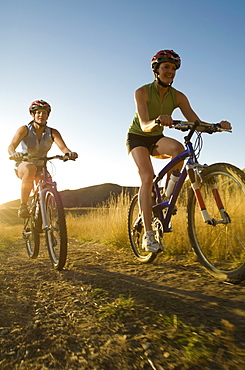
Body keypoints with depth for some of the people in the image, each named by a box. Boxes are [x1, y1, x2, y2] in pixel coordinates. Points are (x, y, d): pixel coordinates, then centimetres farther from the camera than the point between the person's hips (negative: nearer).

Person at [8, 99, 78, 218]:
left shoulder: (52, 132, -6)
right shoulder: (25, 129, -11)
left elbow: (63, 147, -23)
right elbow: (11, 146, -25)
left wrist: (69, 153, -47)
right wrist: (14, 154, -50)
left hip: (41, 167, 2)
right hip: (23, 165, -2)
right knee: (31, 169, -38)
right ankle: (23, 206, -27)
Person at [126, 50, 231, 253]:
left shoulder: (178, 97, -8)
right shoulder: (142, 92, -18)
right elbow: (144, 125, -31)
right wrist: (157, 121, -53)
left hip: (157, 139, 3)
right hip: (137, 137, -3)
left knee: (178, 148, -32)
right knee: (147, 177, -26)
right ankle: (148, 236, -24)